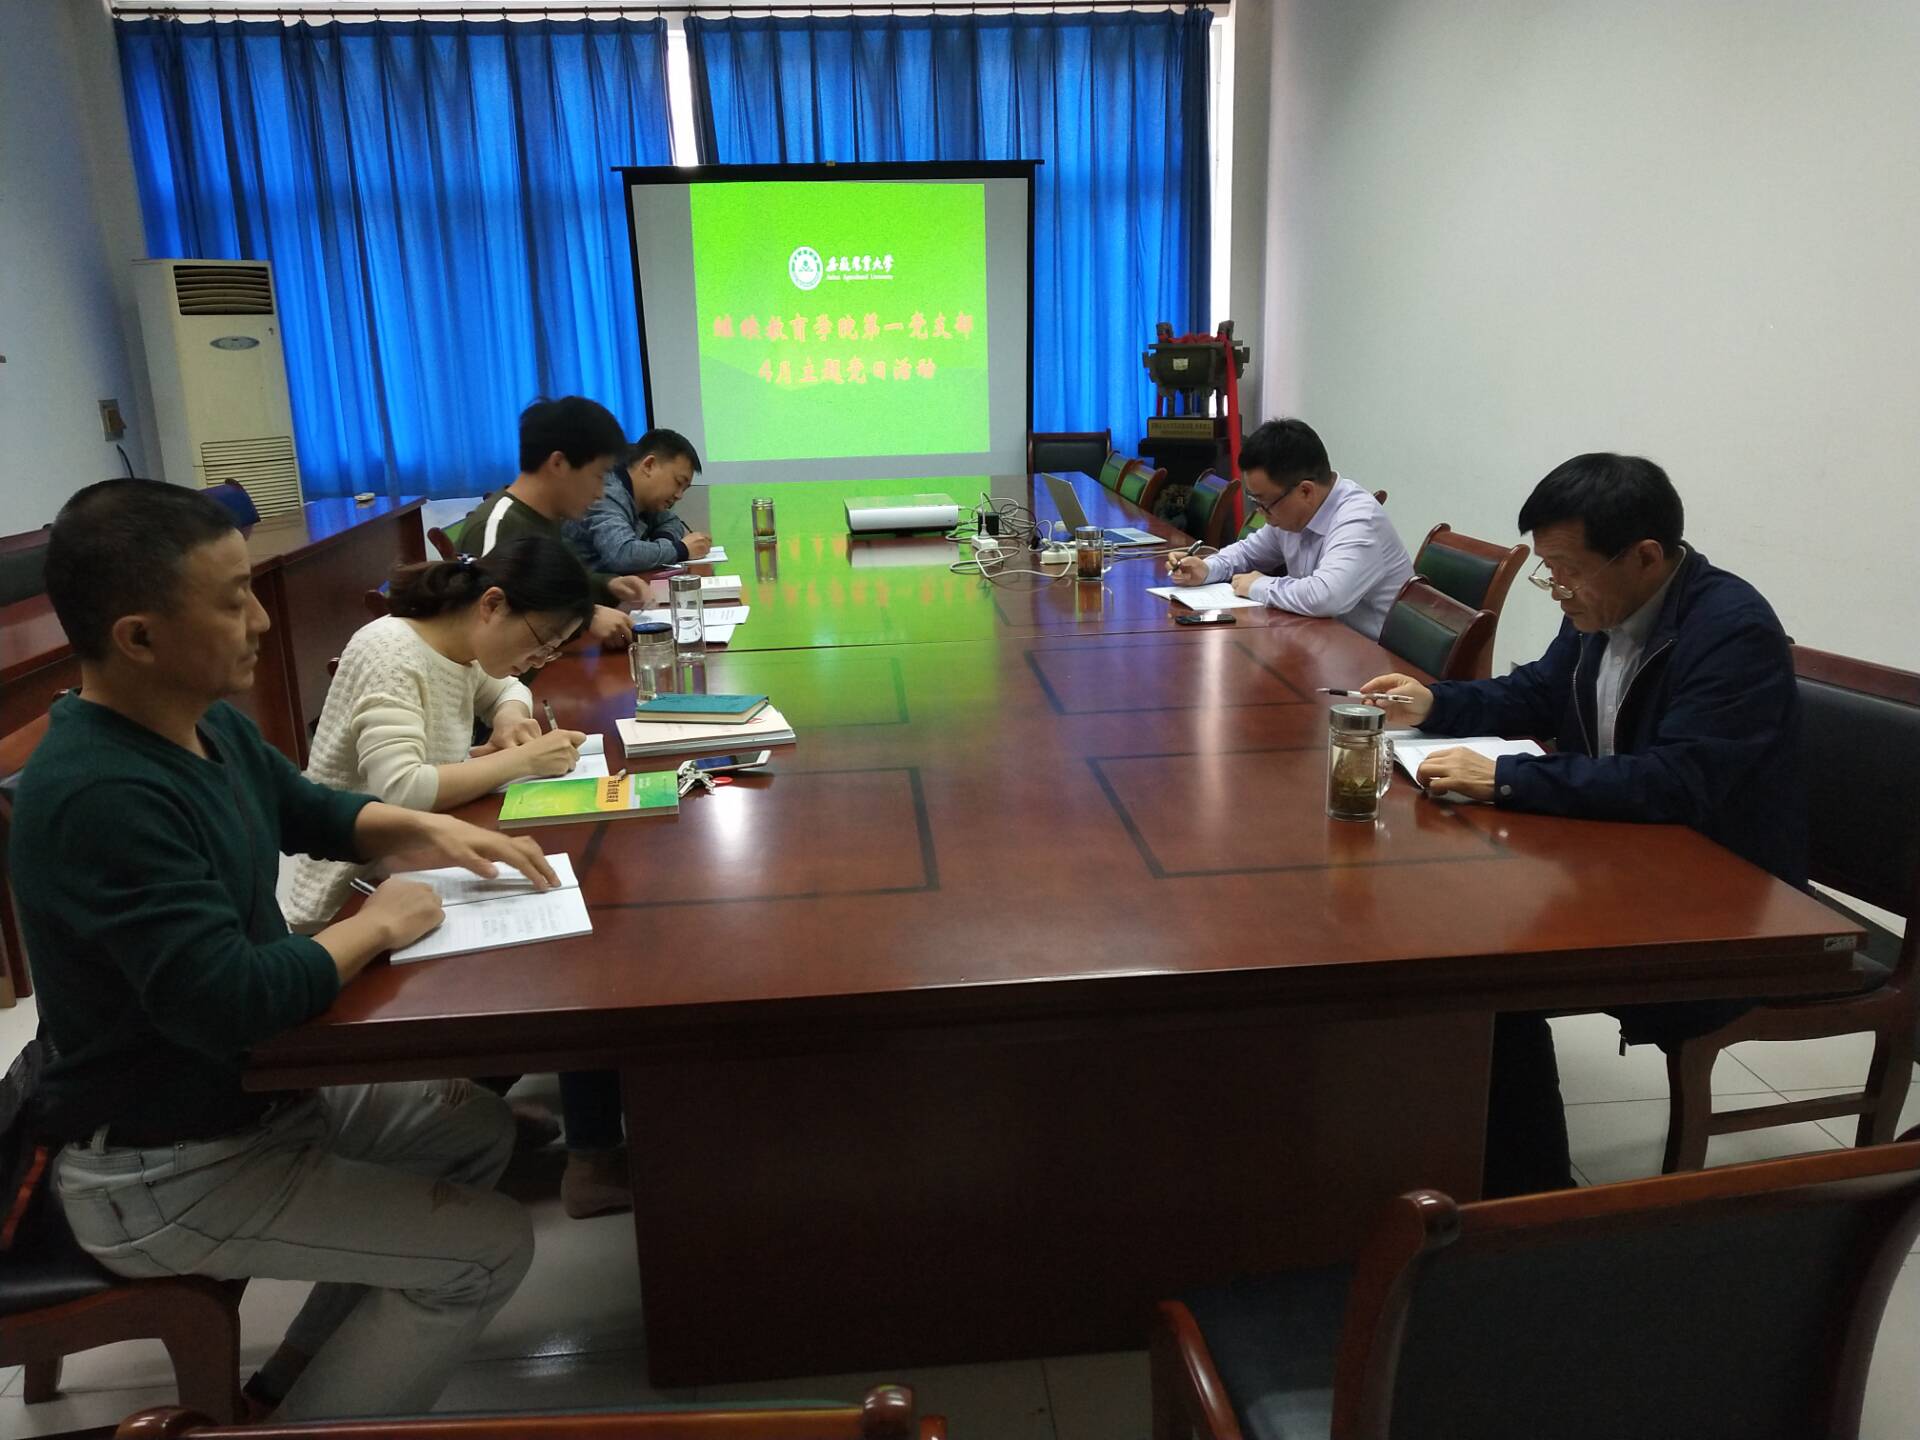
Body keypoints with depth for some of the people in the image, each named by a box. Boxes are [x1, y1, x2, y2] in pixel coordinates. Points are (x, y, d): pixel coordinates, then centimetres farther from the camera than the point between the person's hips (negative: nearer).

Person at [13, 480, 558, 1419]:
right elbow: (228, 1001, -37)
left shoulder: (205, 724, -2)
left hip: (252, 1084, 9)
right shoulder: (101, 798, -32)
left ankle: (293, 1378, 24)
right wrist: (375, 925, -21)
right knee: (490, 1248, -9)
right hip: (159, 1172, -9)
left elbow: (307, 809, 17)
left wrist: (427, 830, -1)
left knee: (479, 1128, 17)